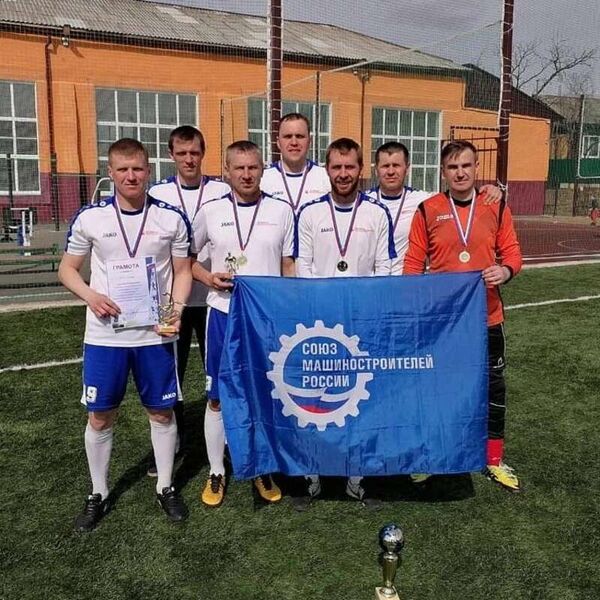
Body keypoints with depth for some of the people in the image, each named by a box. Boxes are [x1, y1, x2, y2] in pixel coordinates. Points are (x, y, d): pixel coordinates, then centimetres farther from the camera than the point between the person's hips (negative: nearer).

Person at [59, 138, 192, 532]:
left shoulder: (172, 218, -2)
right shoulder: (89, 218, -2)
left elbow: (183, 271, 6)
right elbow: (67, 269, 6)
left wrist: (177, 308, -12)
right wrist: (91, 296, -14)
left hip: (156, 333, 0)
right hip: (105, 334, 0)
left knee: (162, 412, 10)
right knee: (100, 416, 8)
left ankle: (166, 487, 28)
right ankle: (98, 494, 27)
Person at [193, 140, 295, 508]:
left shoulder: (282, 211, 1)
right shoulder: (211, 211, 2)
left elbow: (289, 267, 6)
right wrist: (208, 278, -8)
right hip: (224, 315, 0)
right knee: (218, 396, 7)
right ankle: (217, 472, 24)